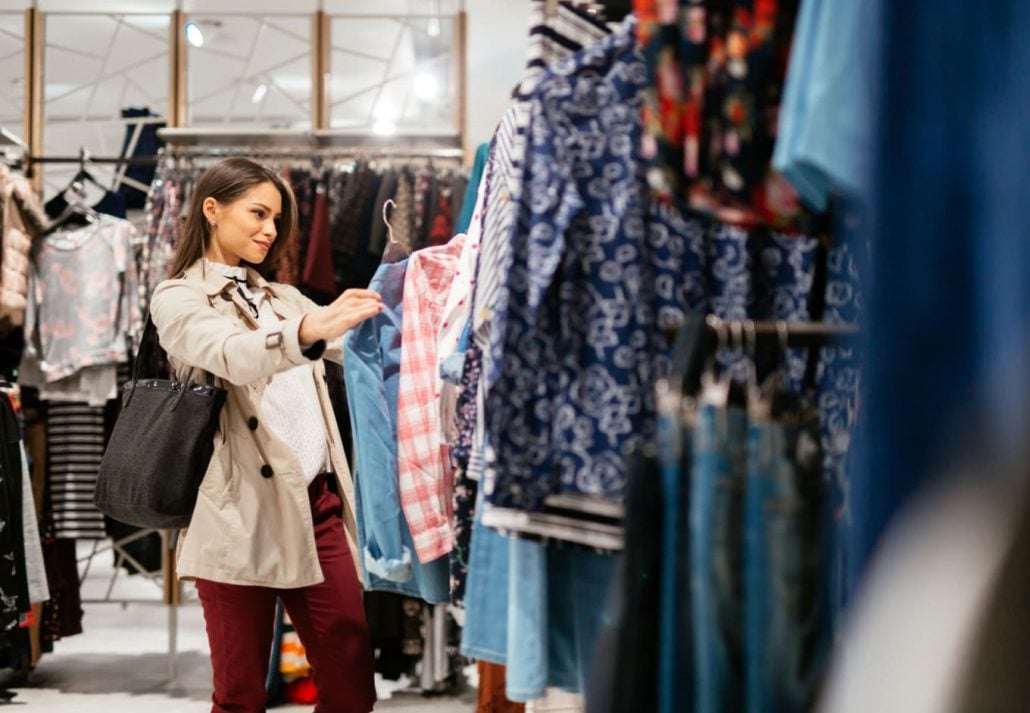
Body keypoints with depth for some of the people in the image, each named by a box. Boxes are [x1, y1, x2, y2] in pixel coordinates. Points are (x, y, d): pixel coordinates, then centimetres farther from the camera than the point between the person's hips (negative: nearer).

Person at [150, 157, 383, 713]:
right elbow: (232, 357, -21)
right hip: (242, 516, -6)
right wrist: (309, 329, -39)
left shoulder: (283, 299, 21)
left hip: (317, 500, 6)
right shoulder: (178, 298, -1)